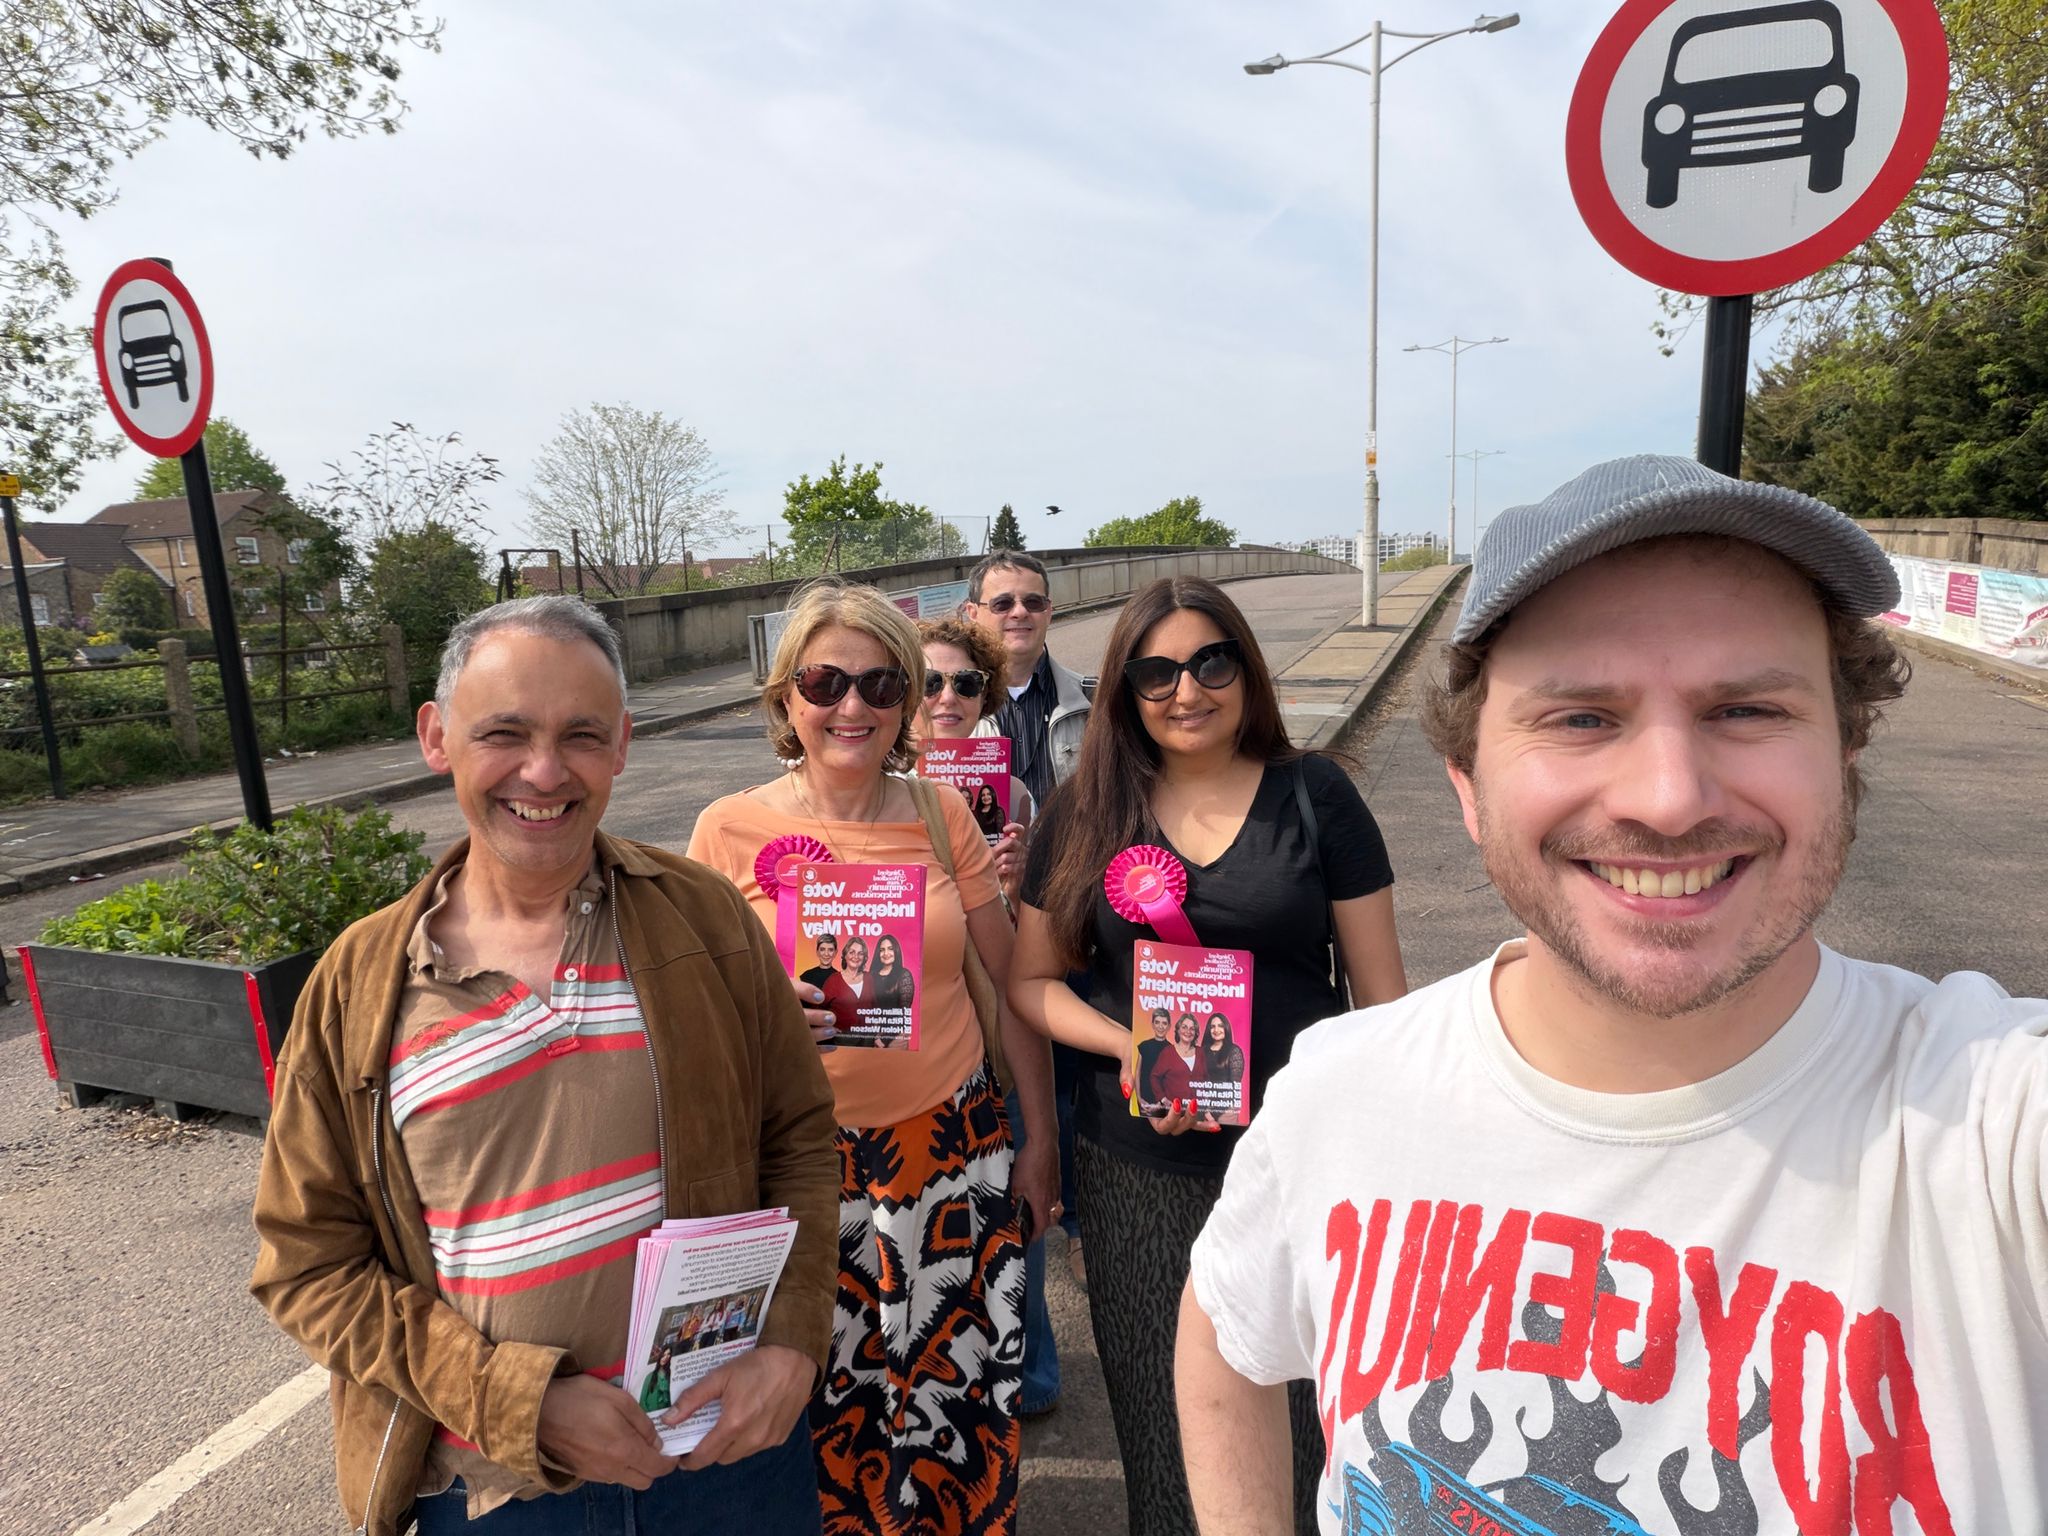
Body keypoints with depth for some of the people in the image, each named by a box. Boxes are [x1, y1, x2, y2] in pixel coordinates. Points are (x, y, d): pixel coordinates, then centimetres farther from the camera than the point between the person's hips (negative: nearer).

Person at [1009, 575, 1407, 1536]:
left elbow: (1381, 990, 2)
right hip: (1139, 1173, 1)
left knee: (1302, 1419, 10)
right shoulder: (1084, 814, 1)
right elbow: (1032, 981, 5)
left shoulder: (1314, 797, -2)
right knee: (1165, 1427, 14)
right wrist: (1132, 1049, -12)